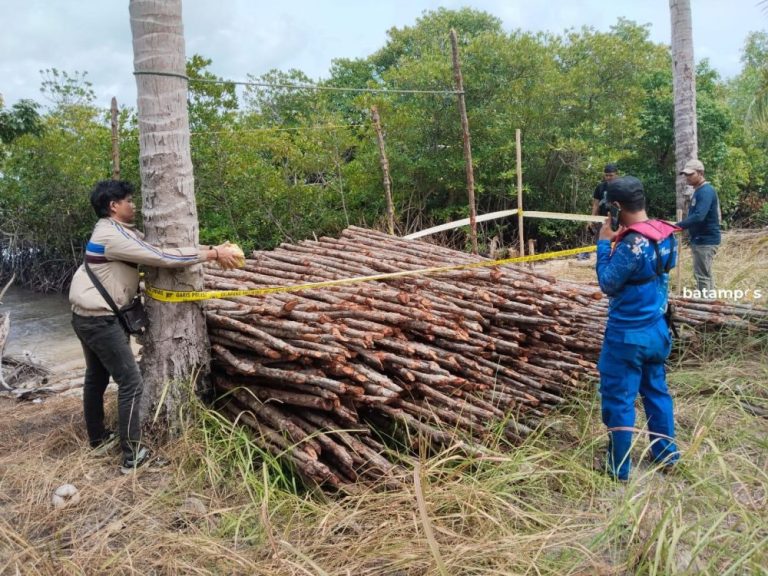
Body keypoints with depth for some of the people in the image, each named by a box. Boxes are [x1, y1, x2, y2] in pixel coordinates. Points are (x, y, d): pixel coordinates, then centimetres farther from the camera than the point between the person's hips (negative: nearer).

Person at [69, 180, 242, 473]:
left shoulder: (119, 231, 11)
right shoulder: (114, 236, -22)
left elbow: (156, 248, 6)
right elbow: (162, 256, -26)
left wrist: (210, 250, -3)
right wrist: (213, 254, -22)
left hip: (87, 317, 11)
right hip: (101, 320, -11)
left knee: (96, 377, 23)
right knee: (131, 382, -5)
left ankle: (97, 436, 40)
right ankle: (132, 455, 1)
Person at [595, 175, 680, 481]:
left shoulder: (631, 244, -26)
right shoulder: (667, 235, 0)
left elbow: (608, 284, -16)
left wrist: (604, 243, -10)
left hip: (627, 334, -8)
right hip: (657, 329, 8)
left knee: (618, 400, 4)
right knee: (656, 390, 22)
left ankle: (617, 468, 16)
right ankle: (666, 453, 35)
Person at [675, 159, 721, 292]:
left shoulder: (706, 191, -18)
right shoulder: (699, 191, 14)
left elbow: (699, 216, -30)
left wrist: (677, 226, -30)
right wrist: (681, 226, 8)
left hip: (706, 240, -10)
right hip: (701, 239, 10)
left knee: (701, 275, -7)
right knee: (706, 274, 17)